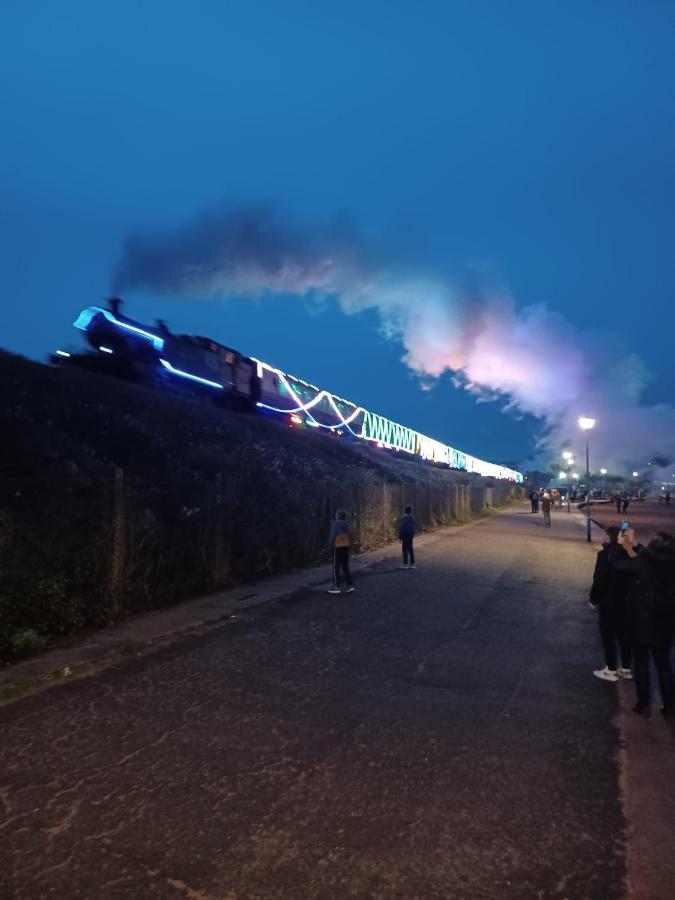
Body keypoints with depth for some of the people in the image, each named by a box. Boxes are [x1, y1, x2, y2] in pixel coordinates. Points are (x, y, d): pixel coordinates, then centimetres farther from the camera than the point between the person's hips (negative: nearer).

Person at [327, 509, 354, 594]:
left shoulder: (335, 524, -11)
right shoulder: (346, 524, 10)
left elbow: (333, 536, -17)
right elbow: (349, 536, 9)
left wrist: (331, 547, -7)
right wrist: (349, 545, 14)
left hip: (338, 547, -7)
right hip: (346, 547, 7)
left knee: (336, 568, 0)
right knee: (345, 567, 12)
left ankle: (336, 587, 2)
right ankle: (350, 585, 6)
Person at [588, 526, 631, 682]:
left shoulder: (605, 554, -19)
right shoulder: (628, 552, -1)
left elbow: (599, 580, -18)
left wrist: (593, 599, -9)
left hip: (608, 601, -6)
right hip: (625, 600, 7)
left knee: (608, 636, 5)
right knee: (623, 634, 16)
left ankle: (611, 670, 11)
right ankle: (626, 668, 24)